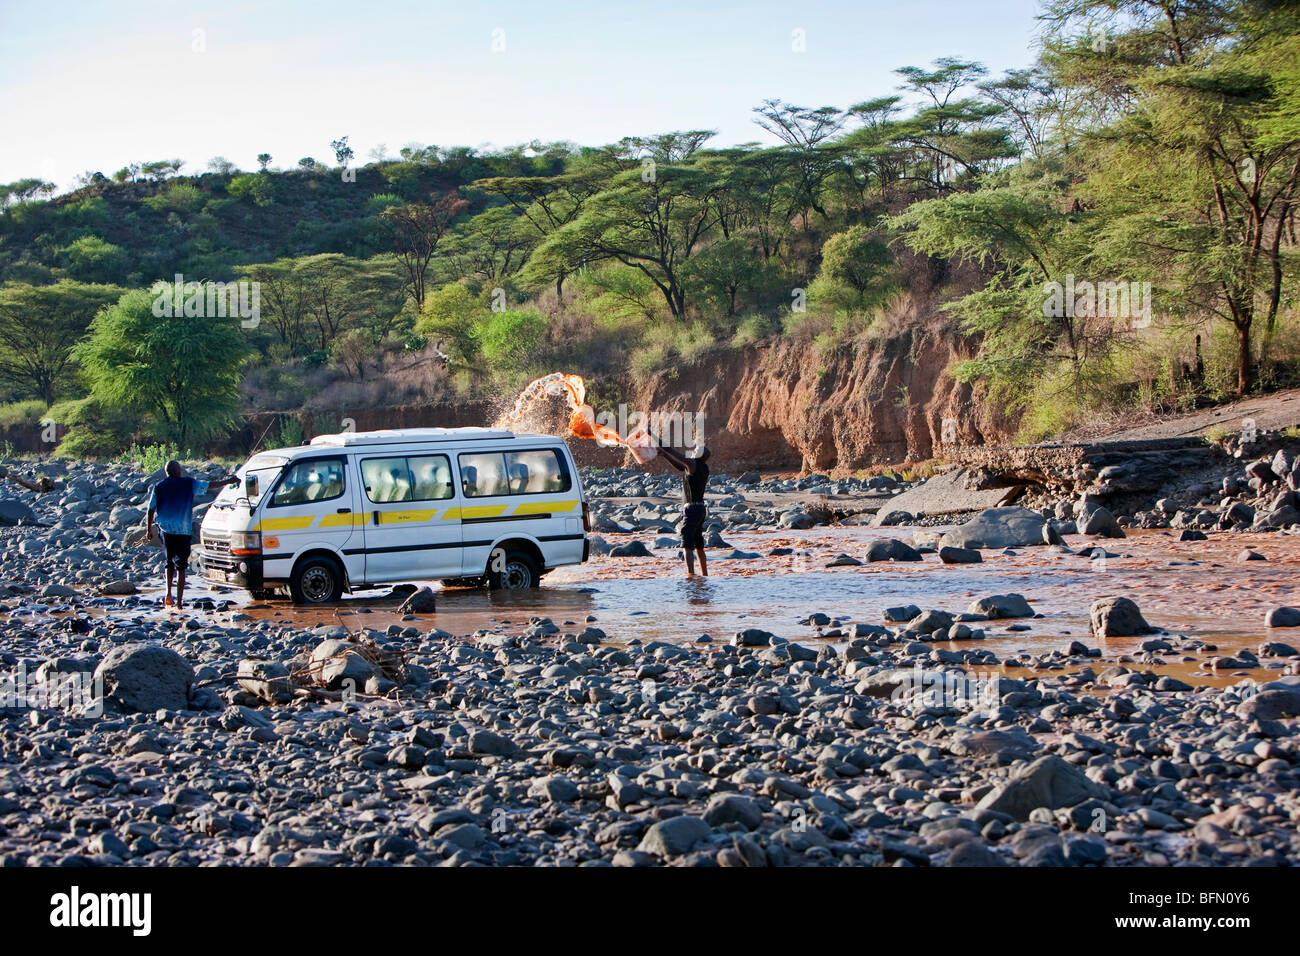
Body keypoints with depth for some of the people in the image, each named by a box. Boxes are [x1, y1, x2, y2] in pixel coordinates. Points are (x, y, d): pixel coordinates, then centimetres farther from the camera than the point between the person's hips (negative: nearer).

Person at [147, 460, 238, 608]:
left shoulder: (158, 487, 4)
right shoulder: (189, 483, -2)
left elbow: (151, 510, 7)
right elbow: (211, 485, 7)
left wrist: (149, 529, 18)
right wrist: (228, 481, 22)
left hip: (166, 530, 3)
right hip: (183, 530, -2)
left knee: (169, 562, 20)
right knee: (181, 566, 1)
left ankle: (168, 593, 7)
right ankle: (179, 601, -2)